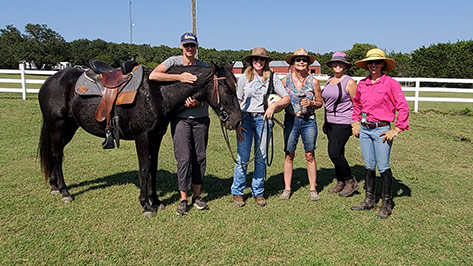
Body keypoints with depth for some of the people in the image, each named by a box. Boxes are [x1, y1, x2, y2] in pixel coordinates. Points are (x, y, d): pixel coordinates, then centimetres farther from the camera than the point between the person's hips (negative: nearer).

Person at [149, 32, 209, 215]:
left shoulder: (204, 67, 7)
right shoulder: (174, 61, 0)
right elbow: (153, 75, -15)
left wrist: (199, 103, -15)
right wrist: (179, 77, -21)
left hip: (201, 118, 3)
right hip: (180, 118, -3)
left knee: (200, 157, 7)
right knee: (184, 158, -4)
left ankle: (197, 195, 22)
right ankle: (183, 199, 9)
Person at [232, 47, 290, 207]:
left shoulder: (272, 78, 5)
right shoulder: (244, 78, 5)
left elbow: (287, 98, 4)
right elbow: (237, 102, 5)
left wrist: (274, 105, -15)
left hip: (263, 119, 1)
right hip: (245, 118, -1)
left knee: (261, 157, 6)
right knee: (243, 158, -1)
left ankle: (258, 192, 20)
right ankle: (237, 192, 13)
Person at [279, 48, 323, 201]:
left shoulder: (313, 82, 2)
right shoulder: (285, 81, 2)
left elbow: (320, 103, 8)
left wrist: (311, 103, -11)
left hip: (309, 121, 0)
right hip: (291, 120, 0)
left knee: (310, 155, 2)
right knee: (289, 155, 2)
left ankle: (313, 189, 14)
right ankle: (287, 188, 13)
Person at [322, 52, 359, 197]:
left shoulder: (349, 82, -7)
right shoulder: (329, 81, 13)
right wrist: (325, 122, 18)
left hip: (343, 122, -7)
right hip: (330, 122, 7)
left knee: (334, 153, -12)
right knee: (337, 154, 11)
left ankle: (351, 182, 5)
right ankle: (340, 183, 23)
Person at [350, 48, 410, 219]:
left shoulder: (390, 83, -8)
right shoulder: (362, 84, 7)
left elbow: (403, 108, -8)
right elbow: (356, 104, 24)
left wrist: (396, 130, -10)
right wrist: (356, 123, 16)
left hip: (381, 130, -5)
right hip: (364, 130, 5)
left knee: (383, 167, 0)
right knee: (369, 167, 13)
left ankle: (387, 204, 15)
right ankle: (369, 200, 25)